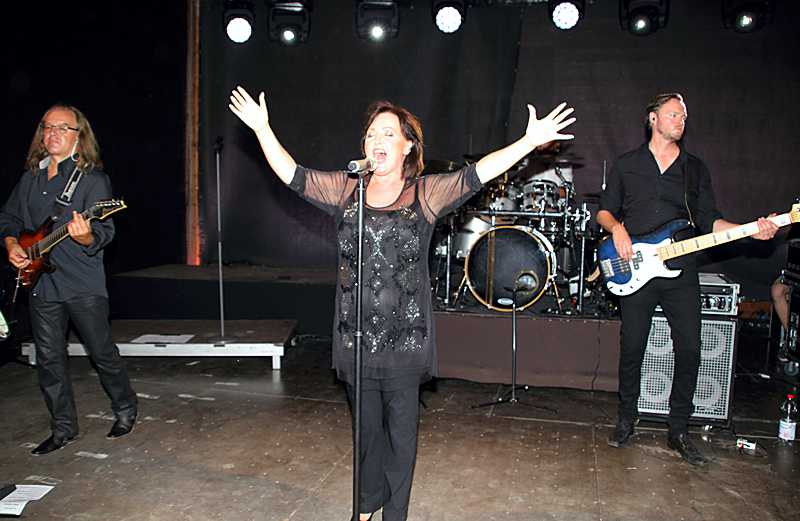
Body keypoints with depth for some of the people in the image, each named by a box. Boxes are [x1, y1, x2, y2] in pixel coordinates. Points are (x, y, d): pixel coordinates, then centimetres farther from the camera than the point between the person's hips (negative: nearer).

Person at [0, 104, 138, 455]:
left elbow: (103, 233, -14)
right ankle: (63, 429, 24)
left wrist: (86, 237, -35)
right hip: (41, 284, 6)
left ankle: (125, 410, 25)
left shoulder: (92, 179, -7)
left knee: (102, 353, 4)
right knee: (49, 359, 10)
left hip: (83, 285, -6)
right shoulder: (30, 179, 11)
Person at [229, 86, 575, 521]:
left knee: (401, 429, 10)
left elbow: (475, 175, -12)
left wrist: (529, 141, -20)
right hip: (355, 337, 3)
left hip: (404, 338, -2)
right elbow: (292, 175, 2)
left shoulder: (426, 194, -3)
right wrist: (263, 130, -7)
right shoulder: (344, 190, 5)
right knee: (366, 426, 19)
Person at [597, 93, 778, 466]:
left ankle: (679, 431, 13)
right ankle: (626, 420, 21)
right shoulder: (626, 165, 10)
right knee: (632, 348, 3)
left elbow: (708, 220, 11)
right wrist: (617, 229, -11)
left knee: (689, 351, -1)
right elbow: (605, 211, 10)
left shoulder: (695, 169, 15)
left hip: (681, 271, 2)